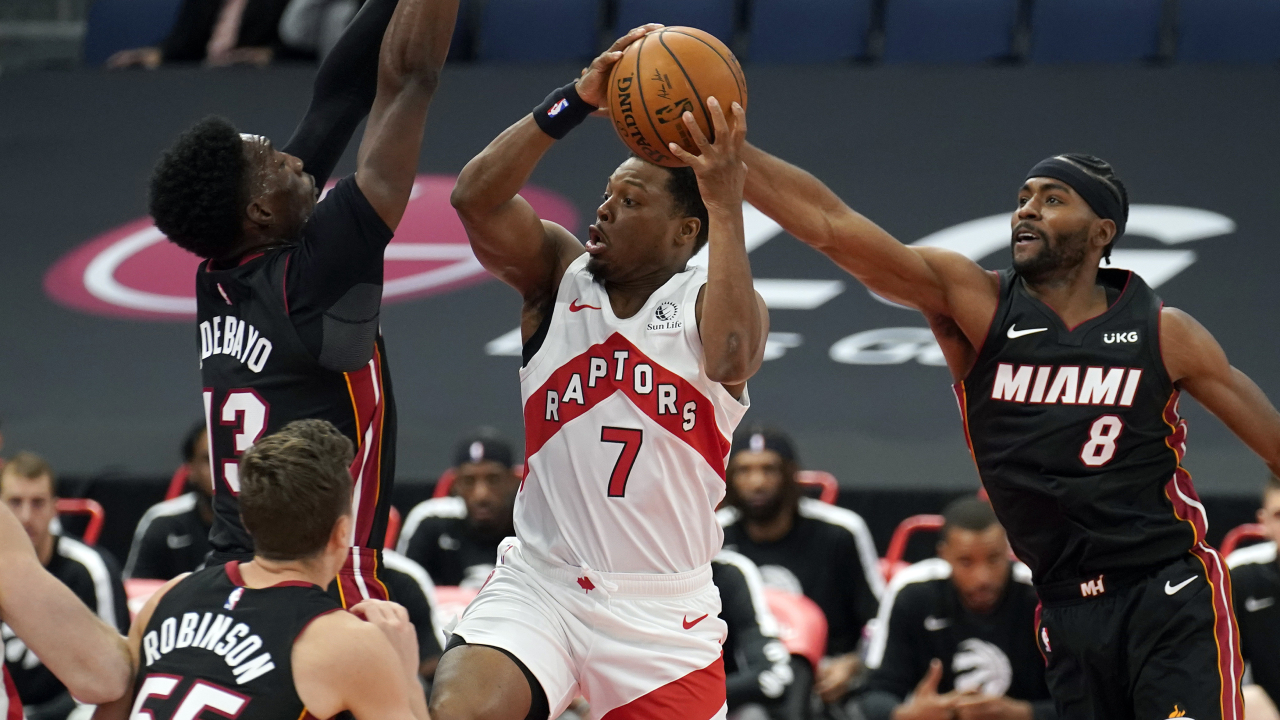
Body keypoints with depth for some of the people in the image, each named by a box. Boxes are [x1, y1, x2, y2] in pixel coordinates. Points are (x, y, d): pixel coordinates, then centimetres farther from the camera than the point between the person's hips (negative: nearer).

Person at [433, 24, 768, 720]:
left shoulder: (707, 301, 0)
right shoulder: (559, 274, 5)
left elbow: (730, 356, -25)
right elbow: (475, 199, -13)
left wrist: (725, 204, -29)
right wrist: (576, 101, -22)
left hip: (664, 610, 0)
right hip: (538, 584, 0)